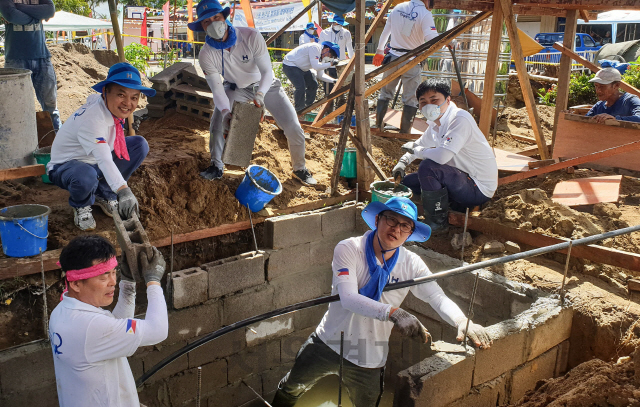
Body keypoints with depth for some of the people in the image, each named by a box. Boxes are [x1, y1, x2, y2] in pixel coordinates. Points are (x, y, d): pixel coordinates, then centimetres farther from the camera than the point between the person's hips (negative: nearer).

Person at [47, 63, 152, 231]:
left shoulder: (110, 105, -10)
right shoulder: (91, 119, -36)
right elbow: (104, 159, -50)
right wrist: (123, 191, -63)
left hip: (93, 162, 8)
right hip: (66, 165, -8)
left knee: (140, 144, -7)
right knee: (85, 177, -44)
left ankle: (104, 194, 3)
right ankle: (81, 206, -3)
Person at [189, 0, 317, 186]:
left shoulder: (251, 36, -32)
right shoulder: (207, 54, -24)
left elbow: (267, 71, -28)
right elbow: (217, 89, -22)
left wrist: (260, 94, -47)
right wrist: (225, 112, -41)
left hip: (265, 85, -2)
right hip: (237, 88, 2)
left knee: (294, 129, -9)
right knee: (216, 124, -12)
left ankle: (299, 169, 15)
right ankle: (216, 167, 13)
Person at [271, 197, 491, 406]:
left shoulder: (411, 264, -8)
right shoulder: (348, 249, -18)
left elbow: (438, 297, -19)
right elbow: (348, 298, -32)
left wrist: (462, 321, -41)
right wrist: (393, 313, -46)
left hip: (370, 357, 1)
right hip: (328, 343, -1)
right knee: (291, 389, 18)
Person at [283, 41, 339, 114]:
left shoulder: (321, 55, 3)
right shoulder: (315, 48, -24)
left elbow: (321, 75, 7)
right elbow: (316, 66, -33)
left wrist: (333, 80, -4)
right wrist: (330, 64, -24)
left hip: (302, 68, 10)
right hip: (290, 65, -10)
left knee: (313, 85, 9)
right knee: (301, 87, -22)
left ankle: (307, 107, 21)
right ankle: (298, 111, -8)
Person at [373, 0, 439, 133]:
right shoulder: (425, 14, -11)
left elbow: (385, 31, 16)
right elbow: (432, 40, -18)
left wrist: (380, 50, 28)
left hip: (393, 57, 5)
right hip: (412, 61, -4)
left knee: (385, 92, 16)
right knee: (411, 99, 3)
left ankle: (378, 126, 21)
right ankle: (404, 133, 5)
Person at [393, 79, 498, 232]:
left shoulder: (460, 119, -23)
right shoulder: (435, 123, 5)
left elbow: (442, 156, -36)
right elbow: (420, 144, 26)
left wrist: (416, 150, -18)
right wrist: (403, 161, 12)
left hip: (479, 189, -9)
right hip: (464, 180, 10)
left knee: (428, 167, -29)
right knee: (407, 182, 9)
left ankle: (437, 222, -10)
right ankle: (457, 205, 15)